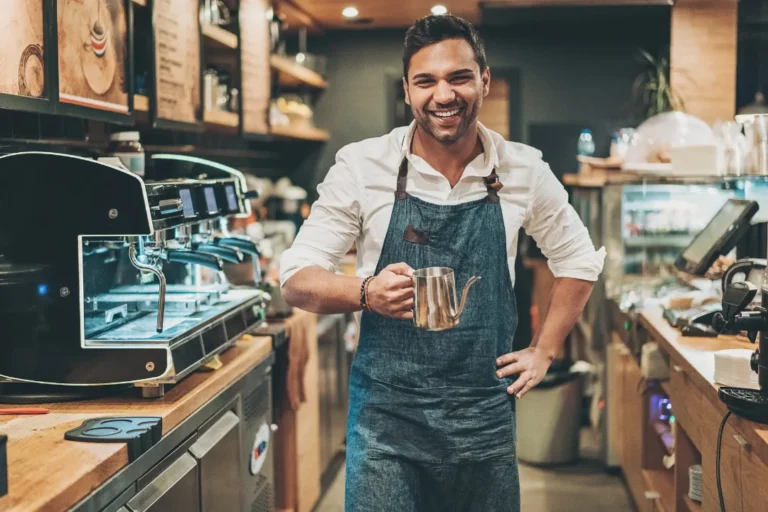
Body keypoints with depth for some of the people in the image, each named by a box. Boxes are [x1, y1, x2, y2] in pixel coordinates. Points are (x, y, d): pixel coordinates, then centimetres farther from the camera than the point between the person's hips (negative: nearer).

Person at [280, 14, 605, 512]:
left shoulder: (525, 171, 0)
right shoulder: (362, 166, -6)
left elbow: (580, 261, 16)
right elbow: (297, 278, -5)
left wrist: (544, 352, 9)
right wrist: (367, 293, -23)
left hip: (486, 416, 2)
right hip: (387, 417, -2)